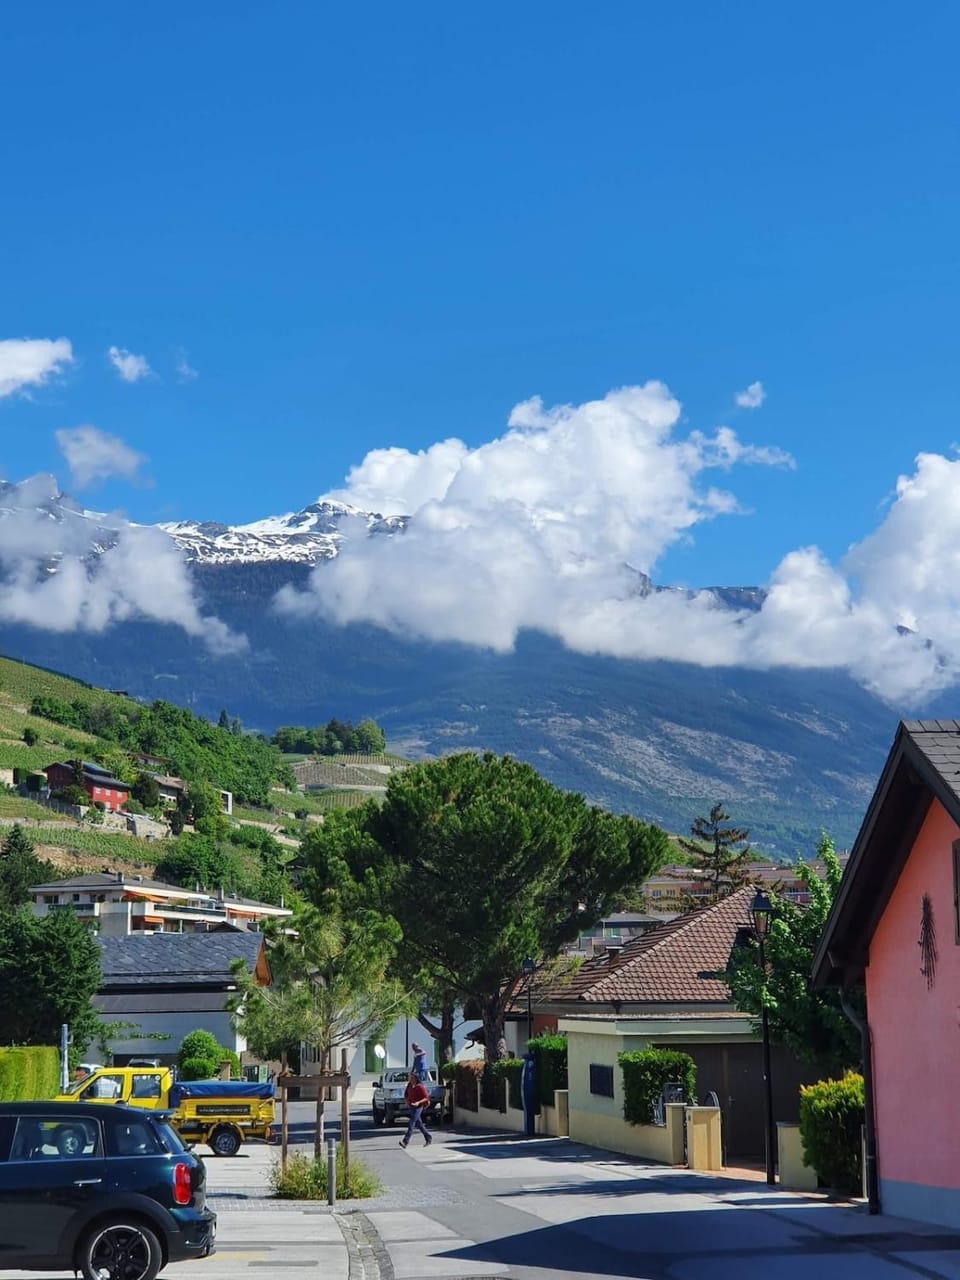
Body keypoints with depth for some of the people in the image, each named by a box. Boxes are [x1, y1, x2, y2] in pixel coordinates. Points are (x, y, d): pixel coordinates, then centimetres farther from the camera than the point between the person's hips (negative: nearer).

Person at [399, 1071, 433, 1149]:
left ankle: (405, 1141, -18)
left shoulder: (420, 1087, -15)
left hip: (418, 1107, -8)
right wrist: (406, 1100, 2)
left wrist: (418, 1102, -26)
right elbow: (406, 1093, 21)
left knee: (411, 1124, -13)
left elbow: (426, 1098, -14)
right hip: (411, 1107, 8)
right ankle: (428, 1139, 25)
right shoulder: (409, 1085, 5)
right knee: (419, 1124, 14)